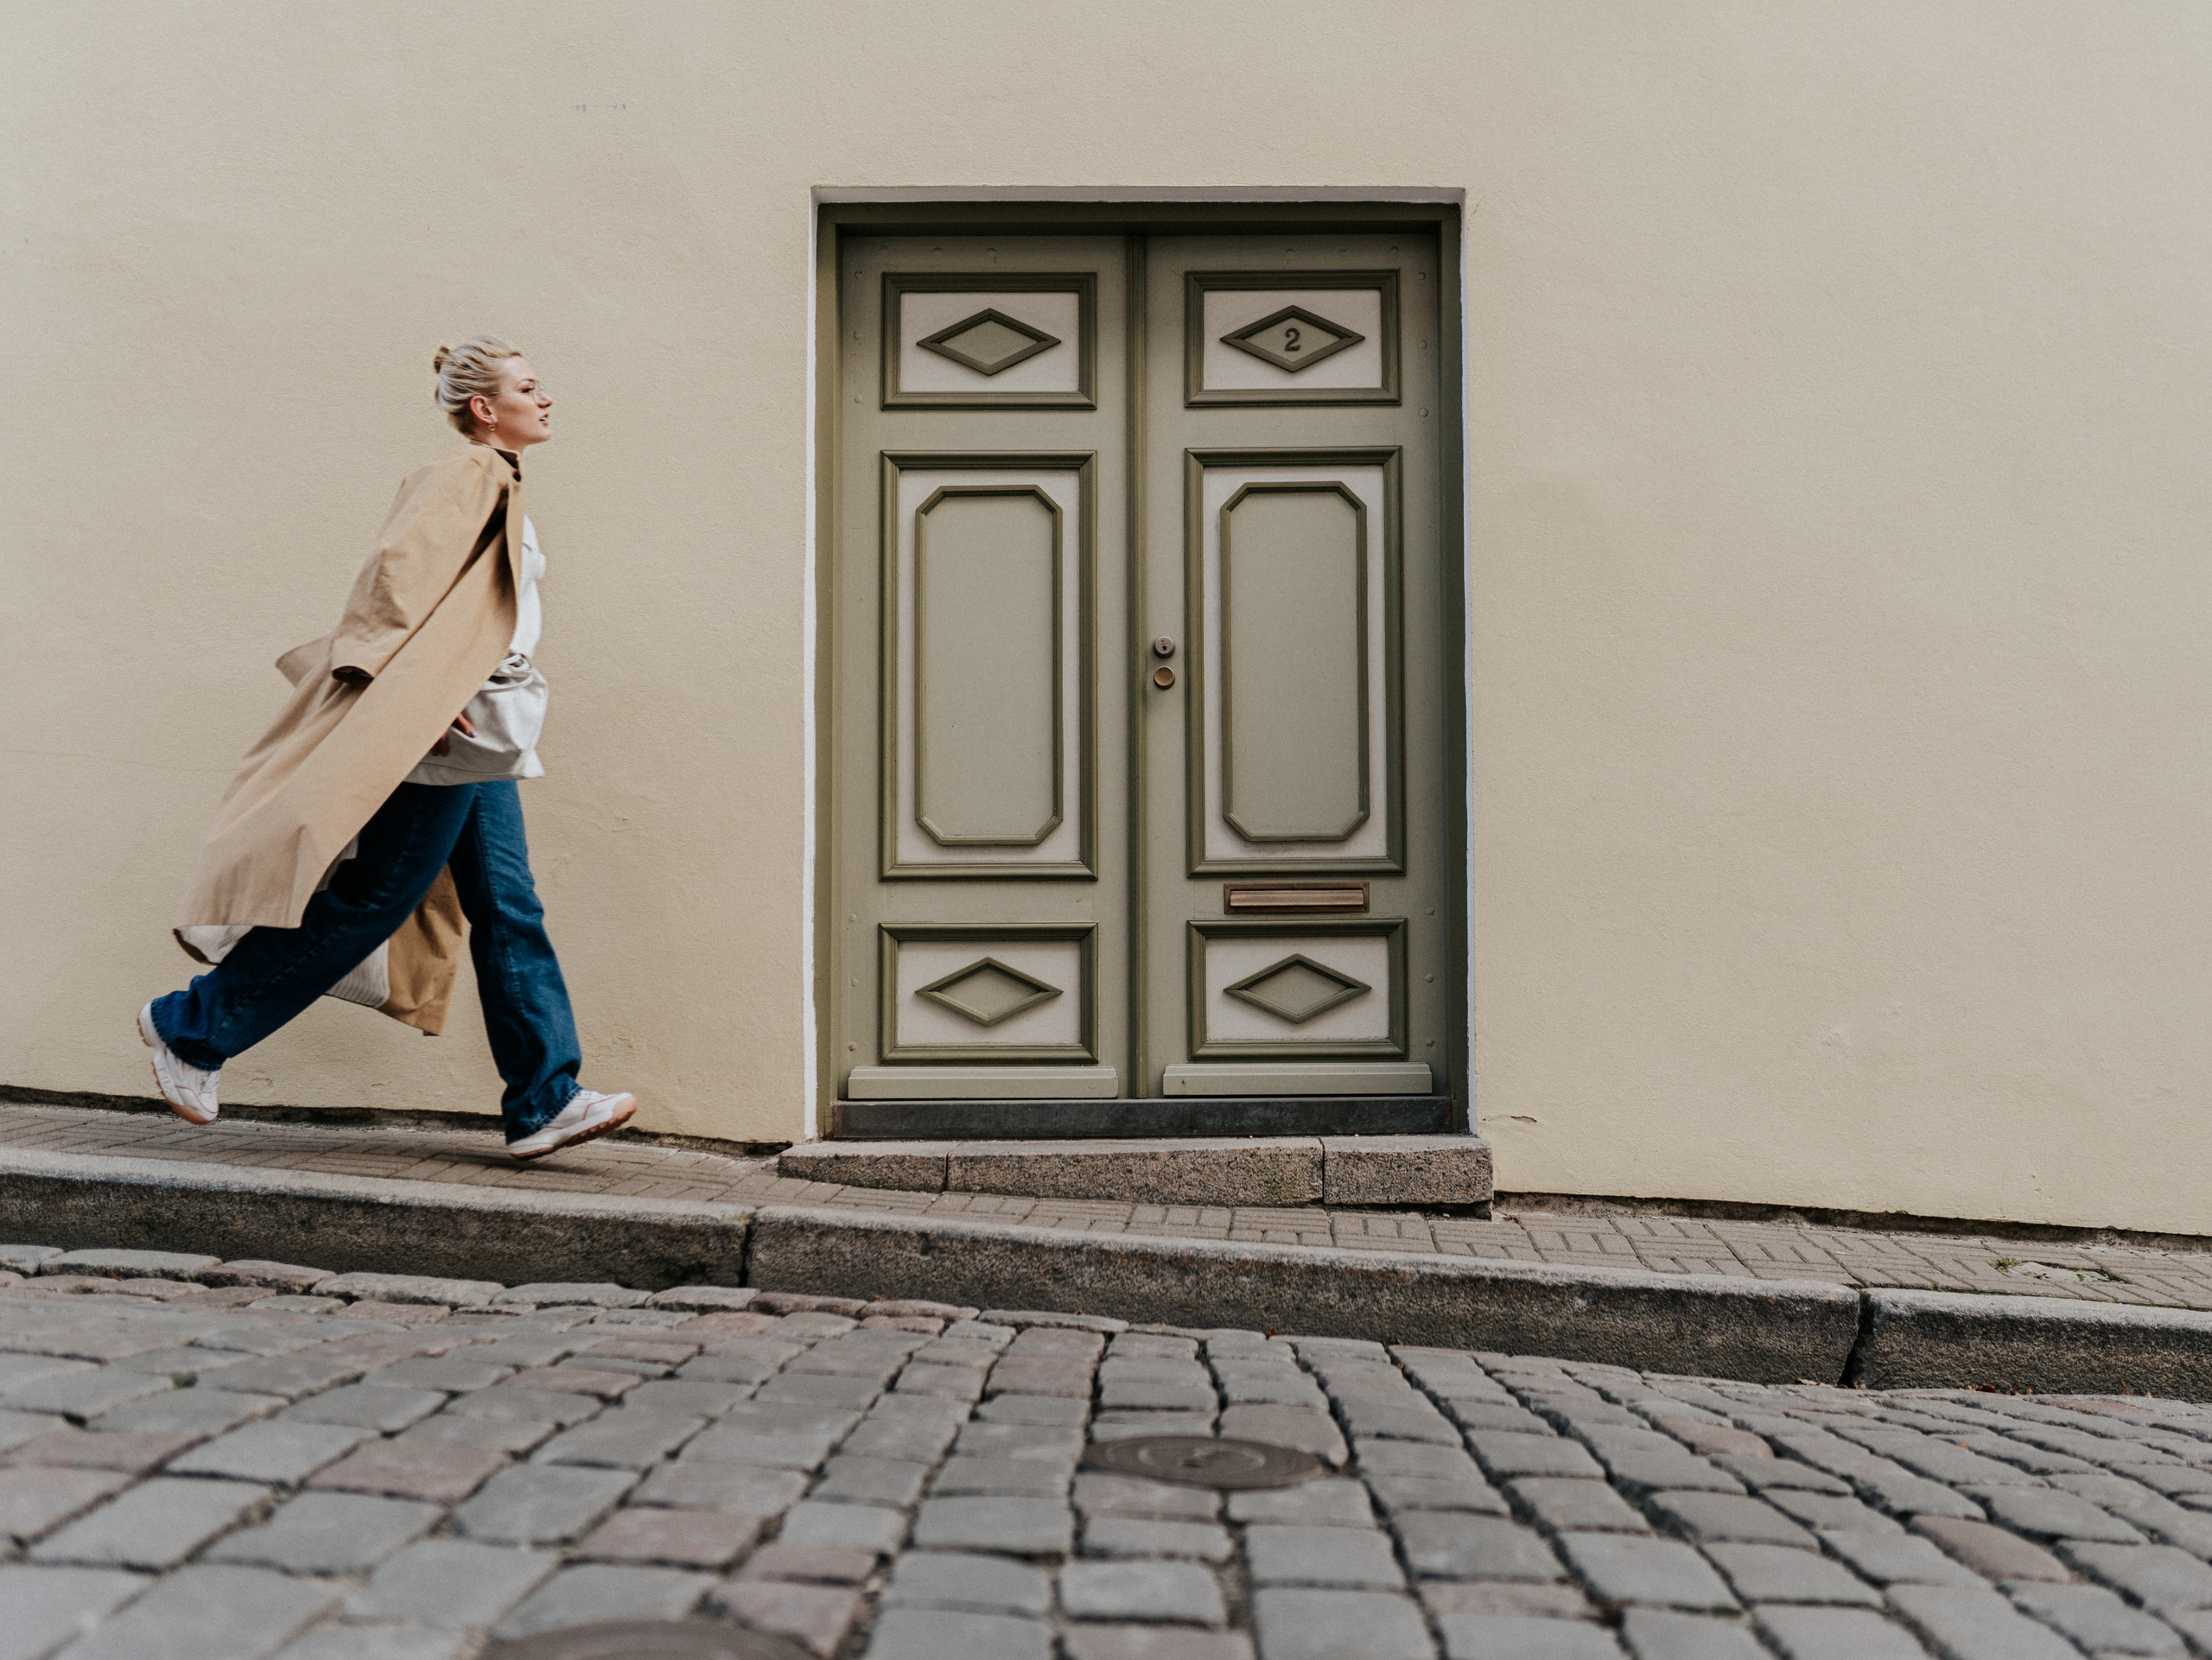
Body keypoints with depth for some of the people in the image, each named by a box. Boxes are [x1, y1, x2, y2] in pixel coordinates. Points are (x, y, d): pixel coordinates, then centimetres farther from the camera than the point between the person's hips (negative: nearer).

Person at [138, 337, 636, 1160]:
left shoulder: (499, 489, 21)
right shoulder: (462, 476, -8)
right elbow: (397, 569, -20)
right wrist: (426, 699, -23)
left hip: (482, 744, 10)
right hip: (443, 738, -10)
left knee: (508, 914, 5)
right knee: (369, 900, -5)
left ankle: (544, 1102, 6)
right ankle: (190, 1027, 9)